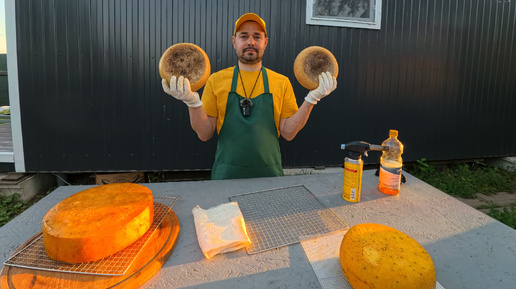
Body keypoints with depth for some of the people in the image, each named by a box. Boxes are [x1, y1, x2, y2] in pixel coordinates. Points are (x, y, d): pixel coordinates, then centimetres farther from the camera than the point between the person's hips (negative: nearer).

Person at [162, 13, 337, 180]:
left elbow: (288, 133, -2)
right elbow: (205, 134, -2)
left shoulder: (282, 83, 2)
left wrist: (311, 99, -10)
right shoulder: (216, 80, 0)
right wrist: (193, 102, -17)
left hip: (269, 174, 1)